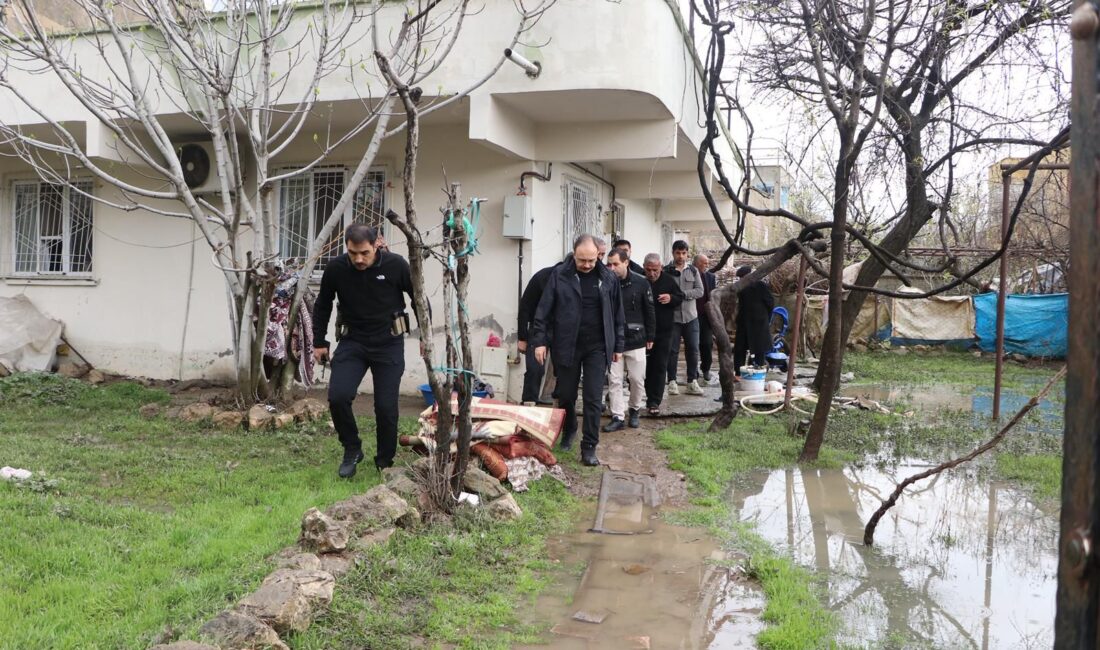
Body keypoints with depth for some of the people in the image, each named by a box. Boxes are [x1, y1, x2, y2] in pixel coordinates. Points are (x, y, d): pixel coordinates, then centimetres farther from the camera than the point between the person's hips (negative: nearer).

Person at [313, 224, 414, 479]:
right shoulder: (336, 269, -12)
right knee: (338, 397, -15)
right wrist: (319, 342, 7)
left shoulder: (396, 265, -18)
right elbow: (322, 305, 6)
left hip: (389, 344, -2)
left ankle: (385, 462, 19)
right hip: (353, 342, 2)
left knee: (386, 407, -3)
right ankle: (352, 449, 10)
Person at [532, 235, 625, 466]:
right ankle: (568, 431, 39)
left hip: (597, 347, 0)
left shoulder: (609, 278, 0)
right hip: (566, 346, 0)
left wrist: (618, 346, 9)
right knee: (566, 395, 13)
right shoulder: (559, 275, -5)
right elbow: (544, 311, -3)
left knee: (593, 399, -1)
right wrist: (540, 341, -7)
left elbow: (617, 314, 7)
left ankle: (589, 447, 8)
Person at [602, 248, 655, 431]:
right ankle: (617, 417, 12)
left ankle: (635, 410, 30)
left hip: (636, 340, -1)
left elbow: (649, 312, 1)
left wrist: (650, 337, 3)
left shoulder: (641, 283, -7)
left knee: (637, 379, 8)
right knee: (615, 380, 4)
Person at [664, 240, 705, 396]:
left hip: (691, 316, 3)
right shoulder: (666, 271, -1)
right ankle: (672, 381, 13)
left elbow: (699, 291, -3)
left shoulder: (693, 270, 8)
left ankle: (692, 381, 14)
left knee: (693, 350, 5)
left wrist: (681, 294, -15)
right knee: (672, 351, 3)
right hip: (672, 317, -3)